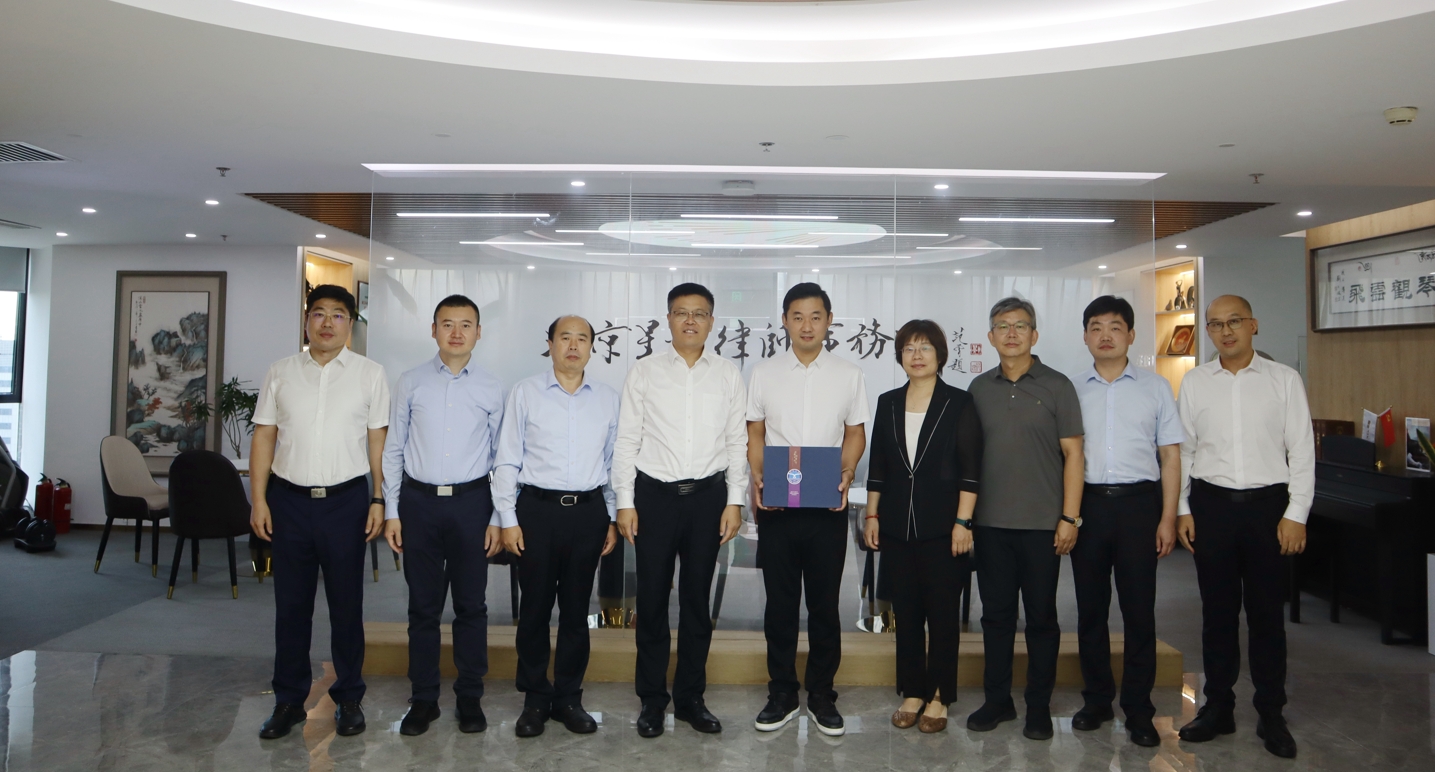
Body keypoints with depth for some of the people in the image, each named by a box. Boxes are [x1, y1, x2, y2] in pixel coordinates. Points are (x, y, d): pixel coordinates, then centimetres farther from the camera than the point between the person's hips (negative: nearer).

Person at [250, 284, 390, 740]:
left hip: (346, 500, -1)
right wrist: (258, 500, 0)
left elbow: (378, 440, 1)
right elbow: (264, 437, 6)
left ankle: (349, 699, 22)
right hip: (289, 501, 2)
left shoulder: (369, 374, 2)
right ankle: (289, 701, 24)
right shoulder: (280, 373, 7)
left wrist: (379, 501, -4)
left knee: (346, 605, 7)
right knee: (290, 605, 10)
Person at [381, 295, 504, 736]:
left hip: (471, 502, 0)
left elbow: (500, 457, 3)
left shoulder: (491, 389, 1)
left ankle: (470, 697, 23)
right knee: (423, 606, 9)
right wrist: (392, 511, 2)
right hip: (419, 501, 1)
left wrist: (497, 519, -1)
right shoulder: (411, 384, 3)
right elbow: (393, 450, 6)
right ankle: (423, 699, 23)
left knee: (471, 605, 8)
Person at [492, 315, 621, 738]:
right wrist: (508, 519, -4)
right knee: (534, 607, 6)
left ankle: (569, 697, 24)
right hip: (537, 508, -2)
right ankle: (535, 698, 22)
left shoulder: (608, 399, 8)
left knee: (576, 608, 10)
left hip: (588, 511, 2)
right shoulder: (525, 393, 2)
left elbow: (615, 462, 10)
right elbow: (506, 461, 1)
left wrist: (613, 519, 8)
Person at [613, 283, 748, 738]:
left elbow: (738, 442, 5)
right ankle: (652, 700, 21)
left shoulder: (728, 376, 5)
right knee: (652, 599, 6)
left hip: (708, 495, 1)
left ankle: (690, 697, 25)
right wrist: (624, 503, -3)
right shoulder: (643, 373, 2)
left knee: (697, 600, 10)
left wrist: (734, 501, -1)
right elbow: (627, 441, 1)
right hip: (654, 495, -1)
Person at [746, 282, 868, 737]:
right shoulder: (765, 375, 5)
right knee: (780, 603, 9)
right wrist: (757, 477, -8)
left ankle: (822, 695, 22)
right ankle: (782, 695, 23)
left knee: (824, 604, 8)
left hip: (828, 507, 0)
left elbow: (855, 434, 9)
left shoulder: (848, 376, 5)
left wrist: (846, 474, -9)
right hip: (776, 506, 0)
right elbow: (755, 434, 8)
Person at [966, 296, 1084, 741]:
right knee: (996, 614, 10)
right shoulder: (979, 388, 8)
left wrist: (1069, 517, -8)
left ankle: (1039, 707, 19)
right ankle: (997, 700, 23)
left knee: (1041, 617, 6)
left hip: (1041, 523, -3)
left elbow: (1072, 453, -2)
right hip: (990, 523, 3)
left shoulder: (1056, 386, 0)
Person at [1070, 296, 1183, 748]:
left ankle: (1138, 710, 14)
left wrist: (1167, 518, -2)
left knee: (1138, 609, 2)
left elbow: (1170, 456, 5)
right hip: (1087, 503, 1)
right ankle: (1097, 700, 23)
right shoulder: (1073, 391, 8)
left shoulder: (1155, 388, 6)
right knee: (1090, 608, 9)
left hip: (1138, 502, -1)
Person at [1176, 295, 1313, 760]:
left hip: (1267, 505, -1)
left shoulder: (1284, 380, 0)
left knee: (1267, 613, 7)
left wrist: (1296, 513, -5)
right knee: (1217, 611, 10)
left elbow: (1302, 450, 0)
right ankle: (1218, 707, 23)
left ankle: (1271, 715, 21)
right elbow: (1182, 450, 7)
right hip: (1211, 504, 1)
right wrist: (1182, 509, 3)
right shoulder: (1194, 382, 5)